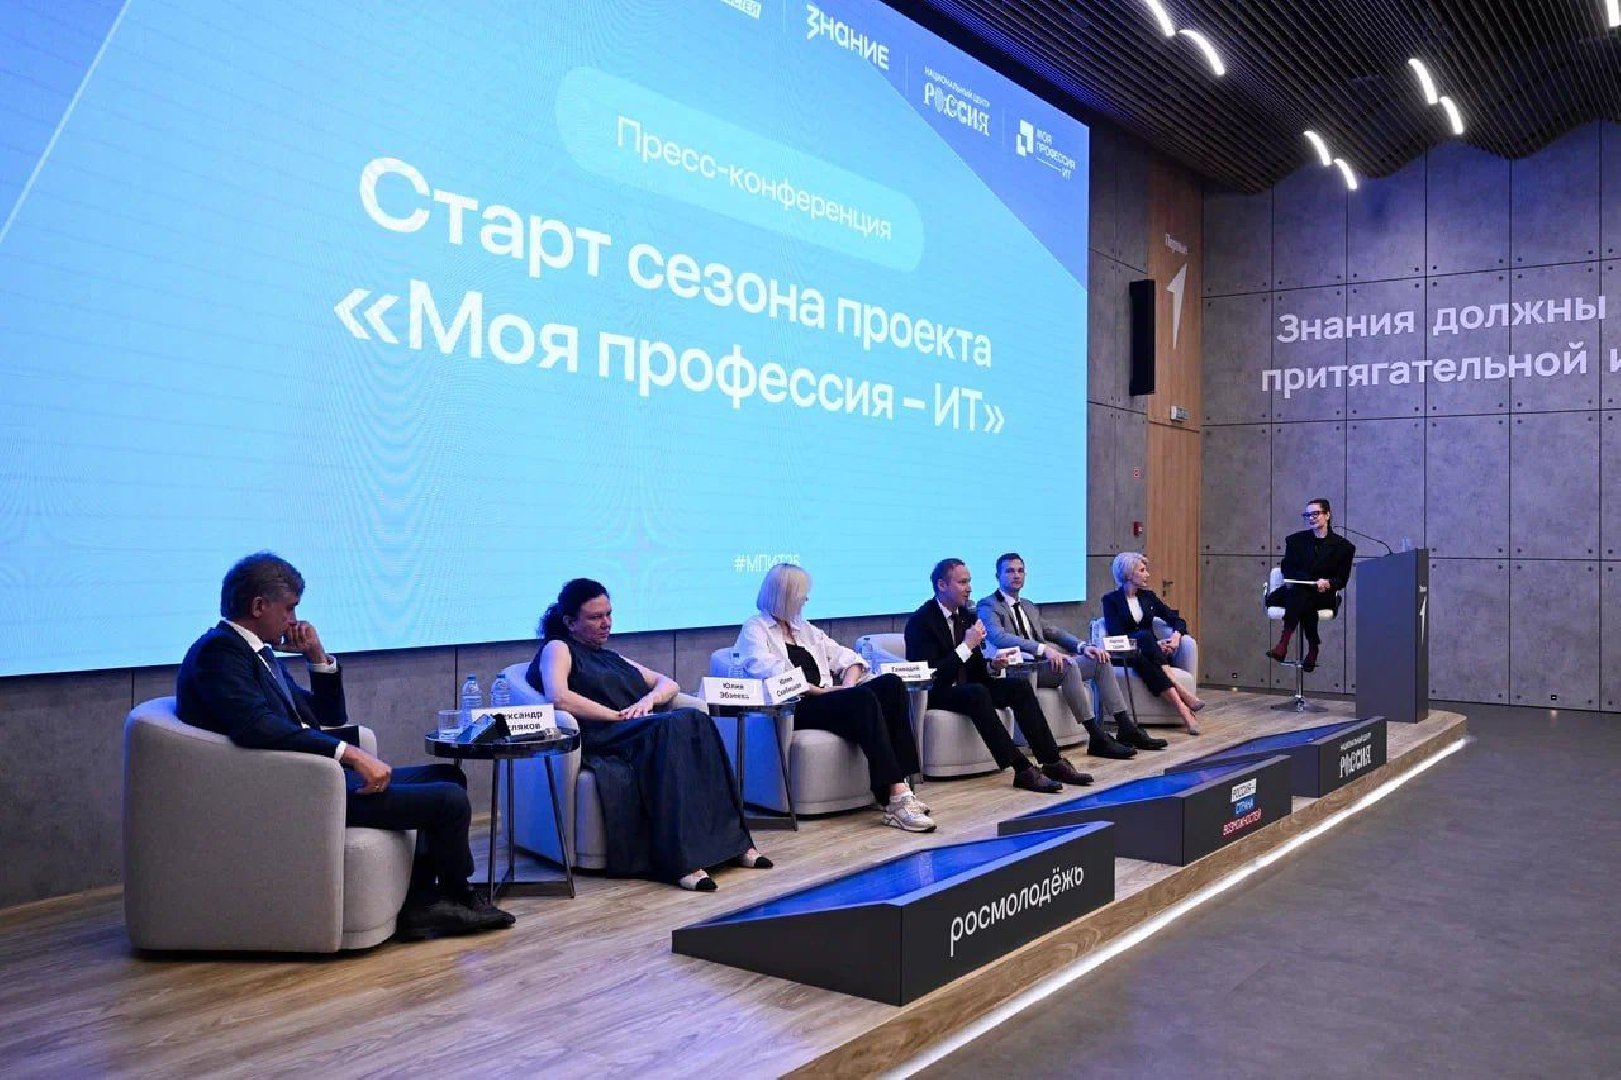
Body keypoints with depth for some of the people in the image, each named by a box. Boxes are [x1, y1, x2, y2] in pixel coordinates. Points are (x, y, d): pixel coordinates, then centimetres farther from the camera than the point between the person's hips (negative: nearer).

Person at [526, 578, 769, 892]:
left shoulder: (611, 657, 33)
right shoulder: (558, 649, 11)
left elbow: (669, 683, 28)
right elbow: (558, 697, -11)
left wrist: (649, 699, 5)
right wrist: (617, 716, -11)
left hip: (645, 732, 7)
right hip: (600, 741, -7)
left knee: (696, 720, -26)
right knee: (674, 726, -35)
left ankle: (732, 841, -30)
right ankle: (681, 860, -44)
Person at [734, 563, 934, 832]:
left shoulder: (804, 628, 29)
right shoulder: (755, 629, 6)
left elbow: (847, 657, 25)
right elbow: (767, 672, -13)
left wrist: (849, 684, 2)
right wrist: (821, 690, -16)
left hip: (827, 700, 7)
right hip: (795, 709, -7)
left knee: (891, 683, -18)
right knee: (864, 699, -32)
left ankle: (901, 788, -26)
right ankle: (895, 796, -35)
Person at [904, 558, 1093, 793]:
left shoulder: (966, 615, 10)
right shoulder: (920, 621, -14)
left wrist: (991, 666, -6)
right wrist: (966, 646, -24)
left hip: (968, 687, 8)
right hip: (936, 694, -8)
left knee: (1020, 686, -10)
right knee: (977, 693, -35)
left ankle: (1051, 762, -11)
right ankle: (1022, 769, -36)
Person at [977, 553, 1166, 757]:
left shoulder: (1029, 607, 26)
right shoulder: (988, 606, -1)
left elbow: (1054, 632, 24)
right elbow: (998, 636, -20)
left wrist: (1082, 646, 2)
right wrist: (1043, 649, -30)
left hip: (1043, 663, 8)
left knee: (1101, 660, -5)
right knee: (1067, 664, -32)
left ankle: (1126, 729, -6)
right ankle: (1097, 738, -32)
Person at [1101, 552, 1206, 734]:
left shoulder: (1148, 596, 15)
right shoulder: (1111, 600, 2)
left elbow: (1177, 620, 14)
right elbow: (1116, 635, -10)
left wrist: (1176, 635, -10)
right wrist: (1154, 643, -18)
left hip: (1151, 653, 3)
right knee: (1144, 636, -35)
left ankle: (1182, 706, -45)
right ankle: (1182, 699, -43)